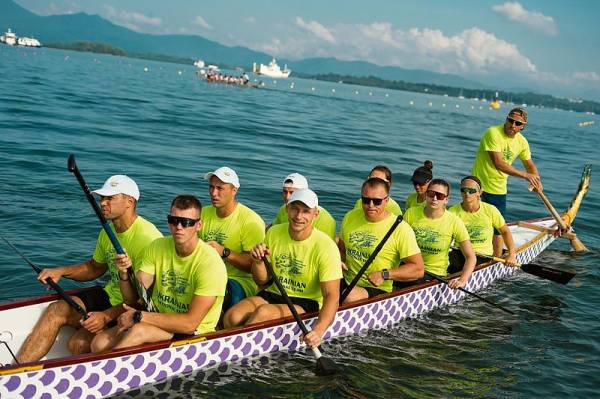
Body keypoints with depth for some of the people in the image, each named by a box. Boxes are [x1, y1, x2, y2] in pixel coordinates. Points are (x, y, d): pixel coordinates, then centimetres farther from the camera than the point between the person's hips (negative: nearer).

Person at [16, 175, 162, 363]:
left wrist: (107, 316, -28)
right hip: (109, 296, 7)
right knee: (56, 309, -11)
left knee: (79, 344, -23)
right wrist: (60, 271, 5)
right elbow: (96, 267, 22)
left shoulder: (148, 237, -22)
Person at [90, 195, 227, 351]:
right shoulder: (158, 247, 0)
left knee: (139, 330, -30)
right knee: (100, 343, -18)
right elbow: (132, 298, -1)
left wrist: (139, 316, -21)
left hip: (194, 333, -5)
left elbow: (190, 323, -22)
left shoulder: (210, 263, -20)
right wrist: (125, 274, -22)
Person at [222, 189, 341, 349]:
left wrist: (318, 330, -37)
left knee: (263, 312, -31)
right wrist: (258, 262, -16)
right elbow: (262, 280, 7)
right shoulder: (273, 233, 0)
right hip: (273, 294, 4)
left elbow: (332, 296, -20)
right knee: (231, 317, -23)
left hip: (306, 304, -4)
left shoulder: (326, 247, -15)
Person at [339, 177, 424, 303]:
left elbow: (418, 269, -11)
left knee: (351, 298, -35)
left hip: (376, 289, -4)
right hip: (346, 282, 5)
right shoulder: (350, 217, 7)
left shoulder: (401, 229, -10)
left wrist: (385, 275, -20)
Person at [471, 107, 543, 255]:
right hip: (479, 186, -6)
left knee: (498, 228, 10)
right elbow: (498, 163, -26)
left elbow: (529, 164, 16)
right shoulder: (493, 133, -19)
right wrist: (525, 175, -25)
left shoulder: (521, 142, 2)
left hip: (499, 189, 6)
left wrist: (536, 180, -5)